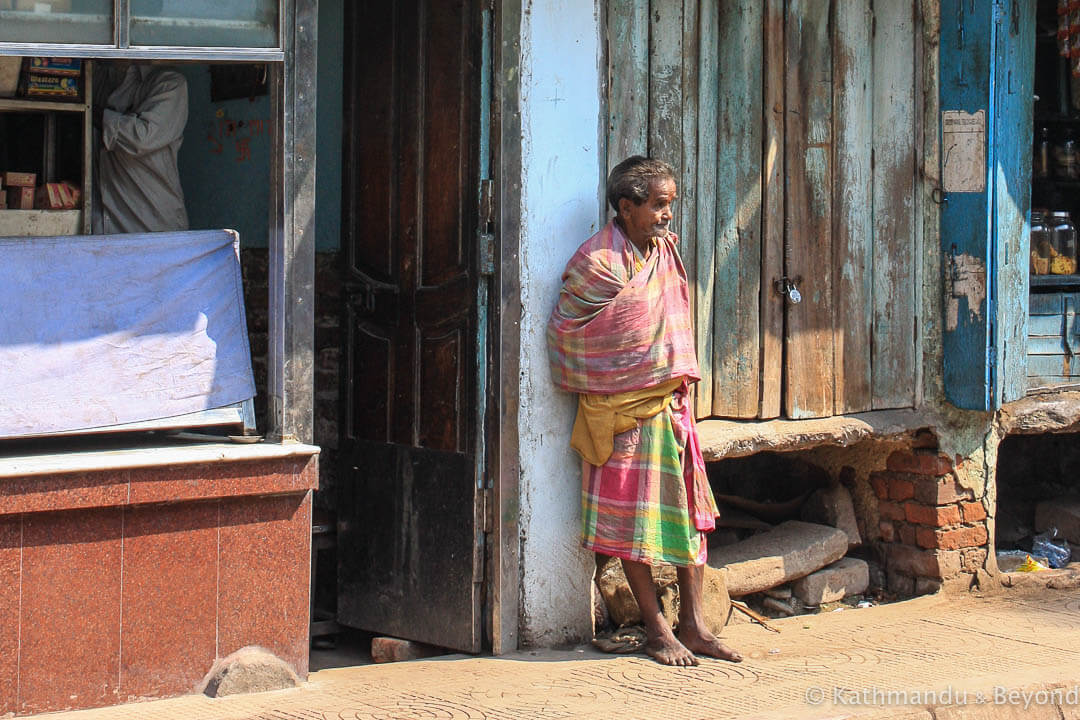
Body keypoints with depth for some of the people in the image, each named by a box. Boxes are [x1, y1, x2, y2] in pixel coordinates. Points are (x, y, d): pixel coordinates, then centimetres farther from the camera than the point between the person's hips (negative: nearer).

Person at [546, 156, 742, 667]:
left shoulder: (667, 250, 9)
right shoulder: (597, 263, -13)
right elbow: (564, 331, -7)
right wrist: (595, 388, 0)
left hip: (670, 404, 7)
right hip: (622, 410, -7)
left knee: (689, 510, 5)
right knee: (633, 520, 0)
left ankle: (693, 624, 12)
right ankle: (656, 630, 7)